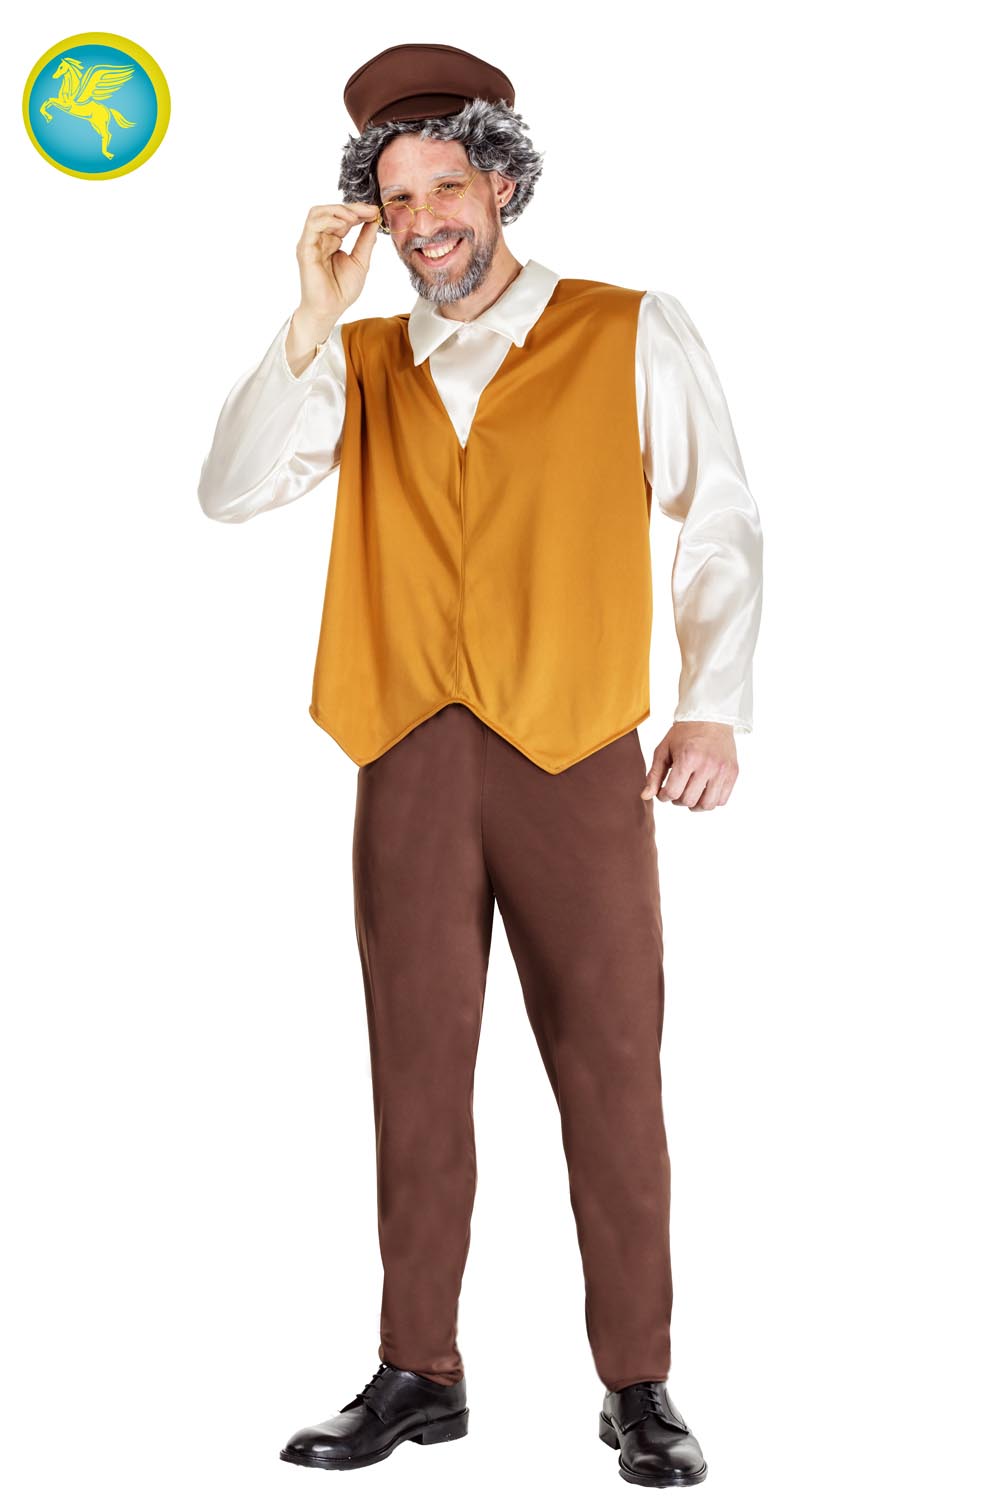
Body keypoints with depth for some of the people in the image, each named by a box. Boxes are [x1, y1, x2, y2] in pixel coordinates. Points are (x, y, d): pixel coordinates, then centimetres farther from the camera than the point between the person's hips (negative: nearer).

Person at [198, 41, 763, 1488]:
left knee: (610, 1067, -1)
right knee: (418, 1068, 5)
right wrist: (315, 315, -3)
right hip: (410, 760, 3)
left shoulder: (632, 337, 8)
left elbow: (719, 527, 8)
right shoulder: (362, 366, 15)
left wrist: (715, 707, -3)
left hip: (579, 755, -2)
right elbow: (231, 493, 3)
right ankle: (419, 1376, 14)